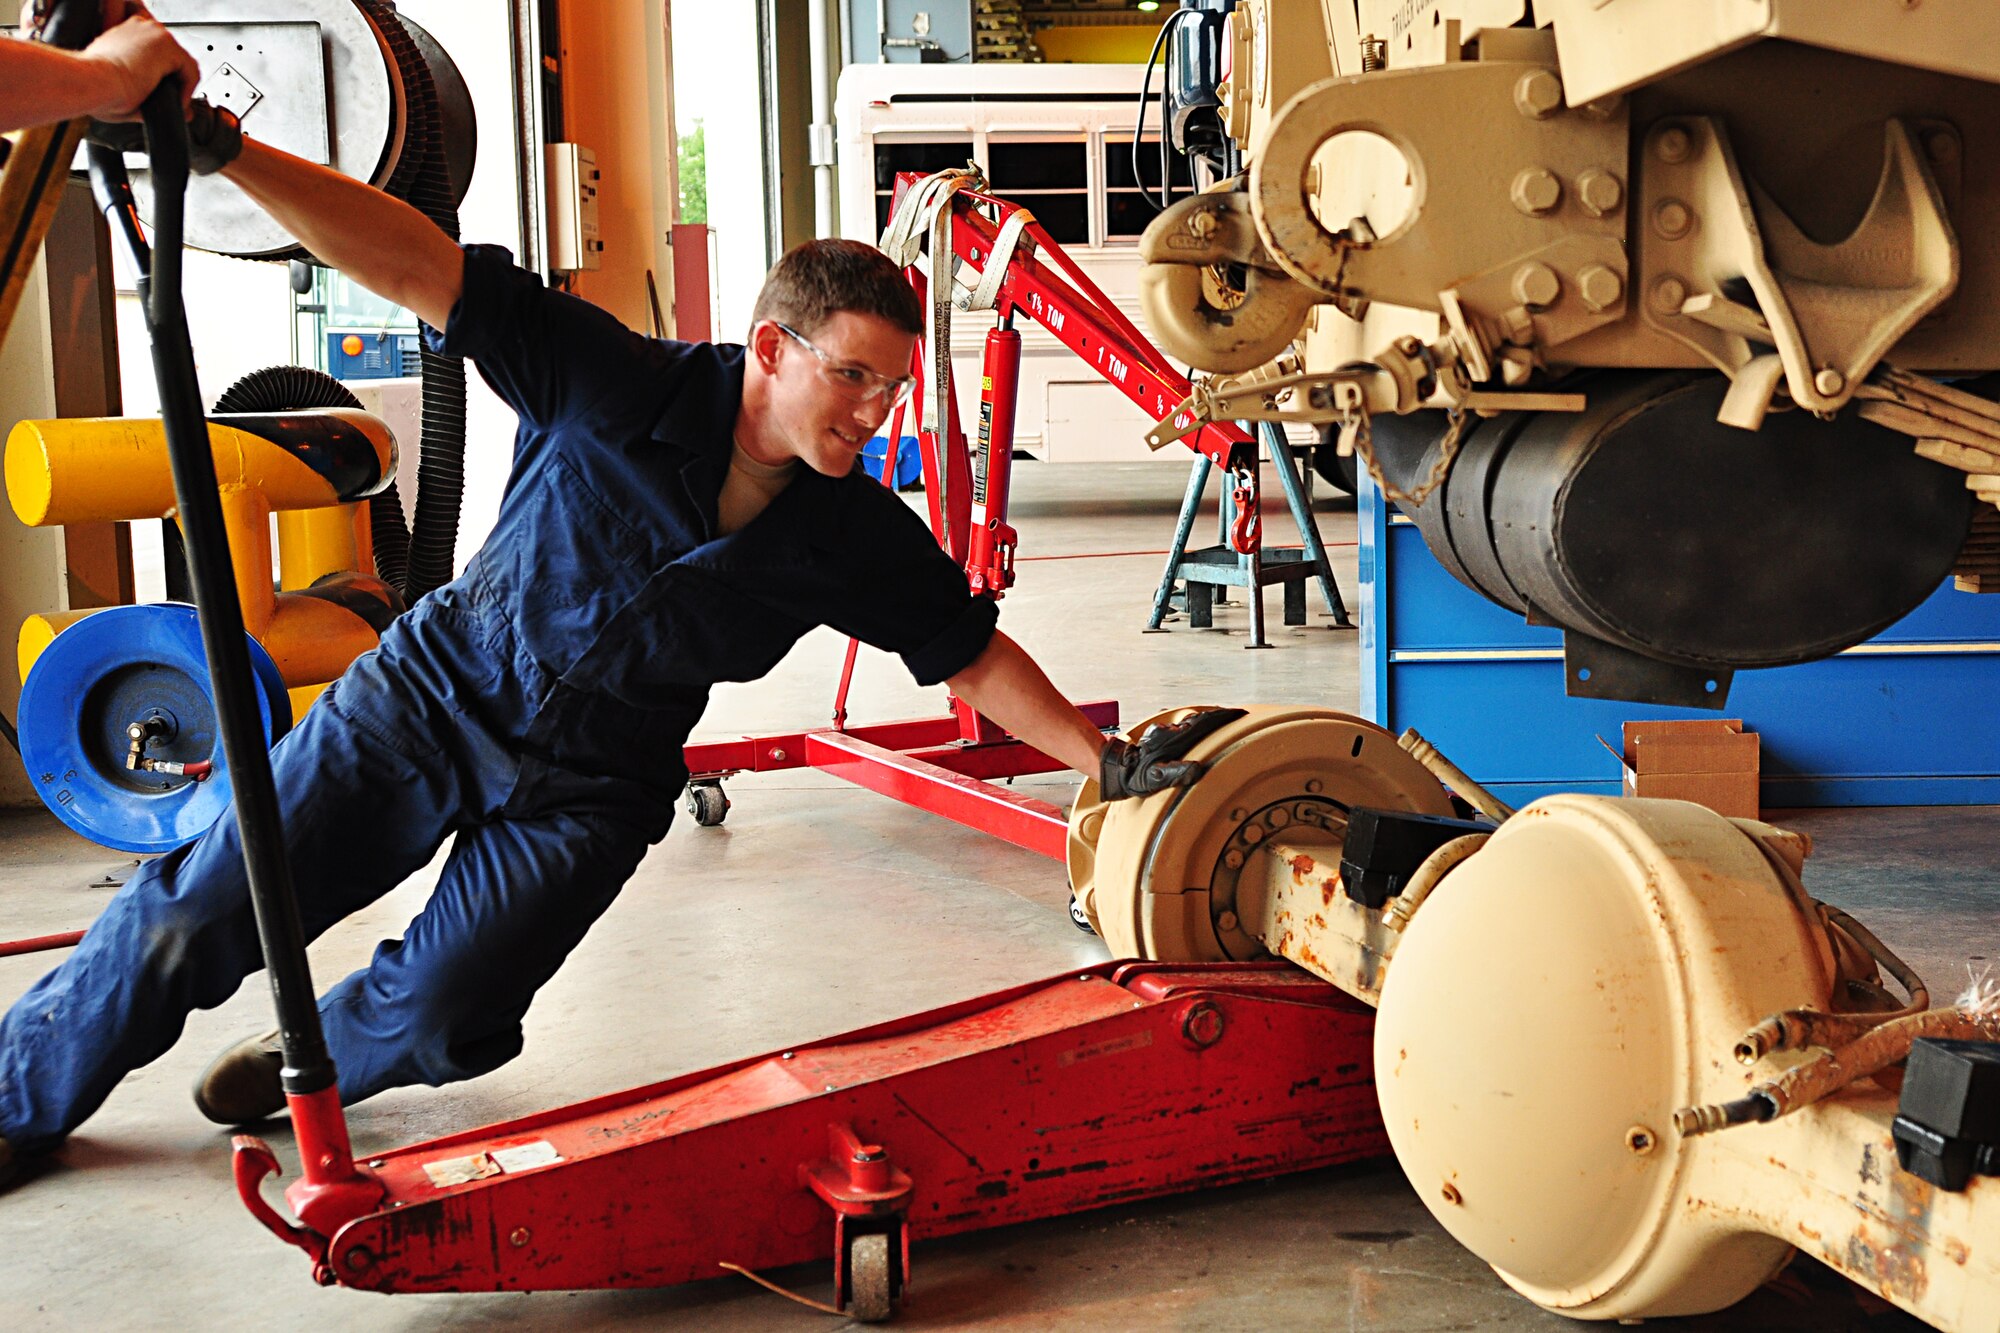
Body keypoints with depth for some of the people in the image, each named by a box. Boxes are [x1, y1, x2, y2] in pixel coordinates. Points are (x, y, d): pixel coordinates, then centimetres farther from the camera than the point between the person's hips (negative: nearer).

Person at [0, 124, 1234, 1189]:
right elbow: (417, 267, -25)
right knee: (200, 915, 0)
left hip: (588, 790, 2)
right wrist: (221, 144, -32)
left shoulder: (858, 543, -13)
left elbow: (975, 654, -2)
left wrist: (1107, 761, -8)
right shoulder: (621, 390, -22)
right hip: (433, 696, -1)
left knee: (440, 1020, -8)